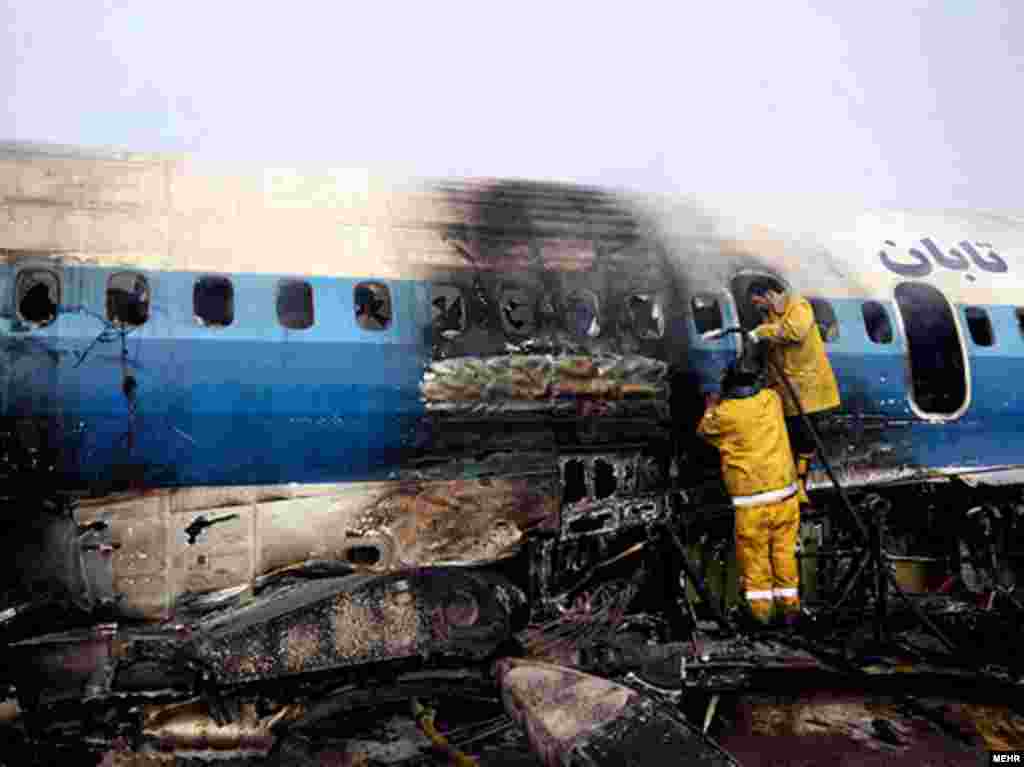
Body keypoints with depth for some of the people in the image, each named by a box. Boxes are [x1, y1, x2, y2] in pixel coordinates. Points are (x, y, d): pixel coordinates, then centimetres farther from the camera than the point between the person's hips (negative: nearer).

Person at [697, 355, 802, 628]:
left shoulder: (723, 413, -11)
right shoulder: (771, 399, -1)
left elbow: (704, 431, 12)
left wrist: (710, 408, 29)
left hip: (751, 498, -4)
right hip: (784, 492, 4)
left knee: (754, 554, 11)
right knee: (784, 551, 16)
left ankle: (760, 607, 17)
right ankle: (789, 604, 24)